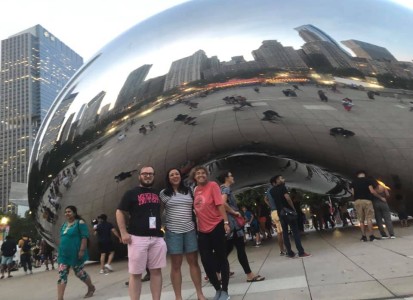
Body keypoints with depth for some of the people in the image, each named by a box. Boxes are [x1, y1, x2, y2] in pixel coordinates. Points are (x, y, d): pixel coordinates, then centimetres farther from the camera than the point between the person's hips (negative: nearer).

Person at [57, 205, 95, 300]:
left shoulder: (80, 223, -9)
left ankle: (91, 288, 31)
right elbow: (62, 239, 21)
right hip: (63, 254, 6)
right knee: (62, 275, -2)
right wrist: (59, 251, 19)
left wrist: (82, 250, -22)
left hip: (75, 253, -6)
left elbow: (84, 237, -15)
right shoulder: (64, 225, 14)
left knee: (79, 273, 7)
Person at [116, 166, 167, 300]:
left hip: (157, 238, 4)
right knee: (135, 273, 1)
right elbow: (120, 212, 0)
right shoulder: (131, 193, 2)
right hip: (137, 238, -4)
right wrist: (124, 233, -9)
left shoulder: (158, 194, 15)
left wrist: (162, 227, 12)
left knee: (156, 271, 7)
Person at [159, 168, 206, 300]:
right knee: (176, 265, 3)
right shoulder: (164, 193, 1)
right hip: (173, 232, -3)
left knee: (194, 262, 7)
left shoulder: (188, 191, 11)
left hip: (190, 230, 3)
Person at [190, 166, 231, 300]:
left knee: (221, 258, 5)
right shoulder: (195, 190, 8)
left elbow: (220, 204, -14)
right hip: (202, 230, 6)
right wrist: (196, 225, 13)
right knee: (206, 261, 8)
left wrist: (226, 222, -19)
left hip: (217, 227, -6)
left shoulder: (212, 185, -8)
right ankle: (217, 289, 26)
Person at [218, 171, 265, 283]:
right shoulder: (226, 188, -11)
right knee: (240, 248, -5)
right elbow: (223, 203, -28)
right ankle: (250, 275, 2)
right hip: (231, 222, -10)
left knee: (228, 248, 14)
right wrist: (234, 212, -16)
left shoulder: (223, 188, 18)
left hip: (230, 222, 10)